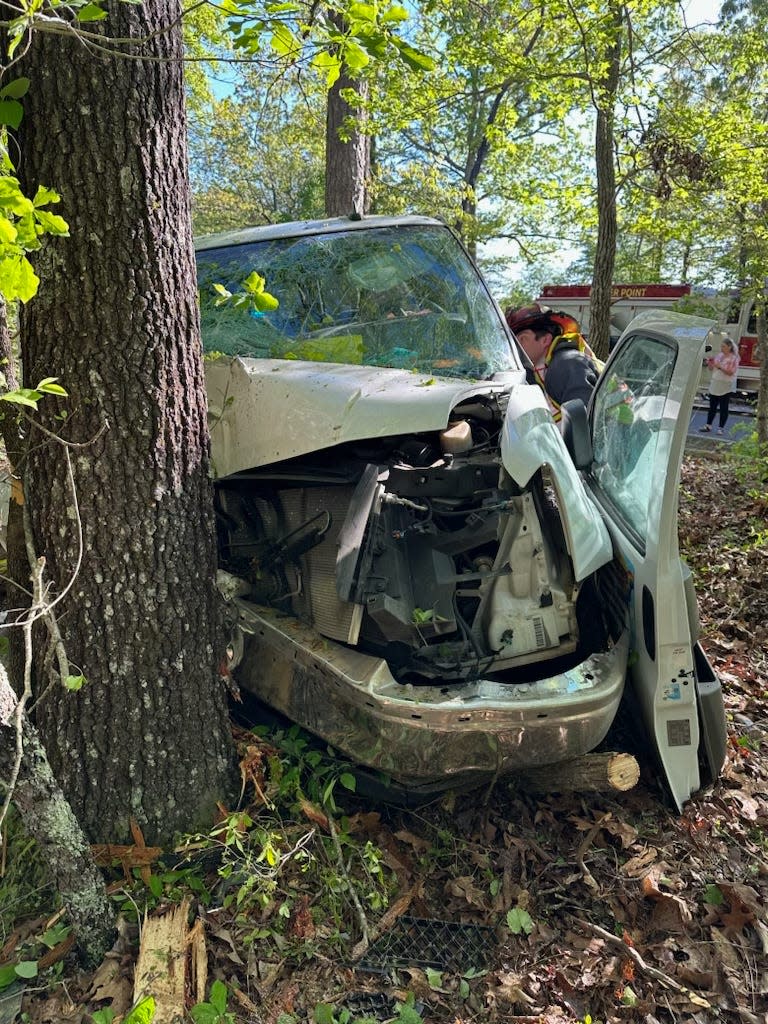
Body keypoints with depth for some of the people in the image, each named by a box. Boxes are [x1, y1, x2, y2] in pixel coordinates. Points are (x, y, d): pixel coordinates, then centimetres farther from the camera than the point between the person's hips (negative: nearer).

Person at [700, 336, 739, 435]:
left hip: (725, 387, -6)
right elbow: (712, 368, 15)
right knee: (712, 406, 9)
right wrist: (710, 362, -5)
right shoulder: (719, 355, 8)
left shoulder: (733, 358, -8)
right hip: (714, 385, 6)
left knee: (723, 408, 1)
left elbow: (731, 372, -17)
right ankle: (708, 426, 15)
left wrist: (720, 367, -23)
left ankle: (720, 428, 6)